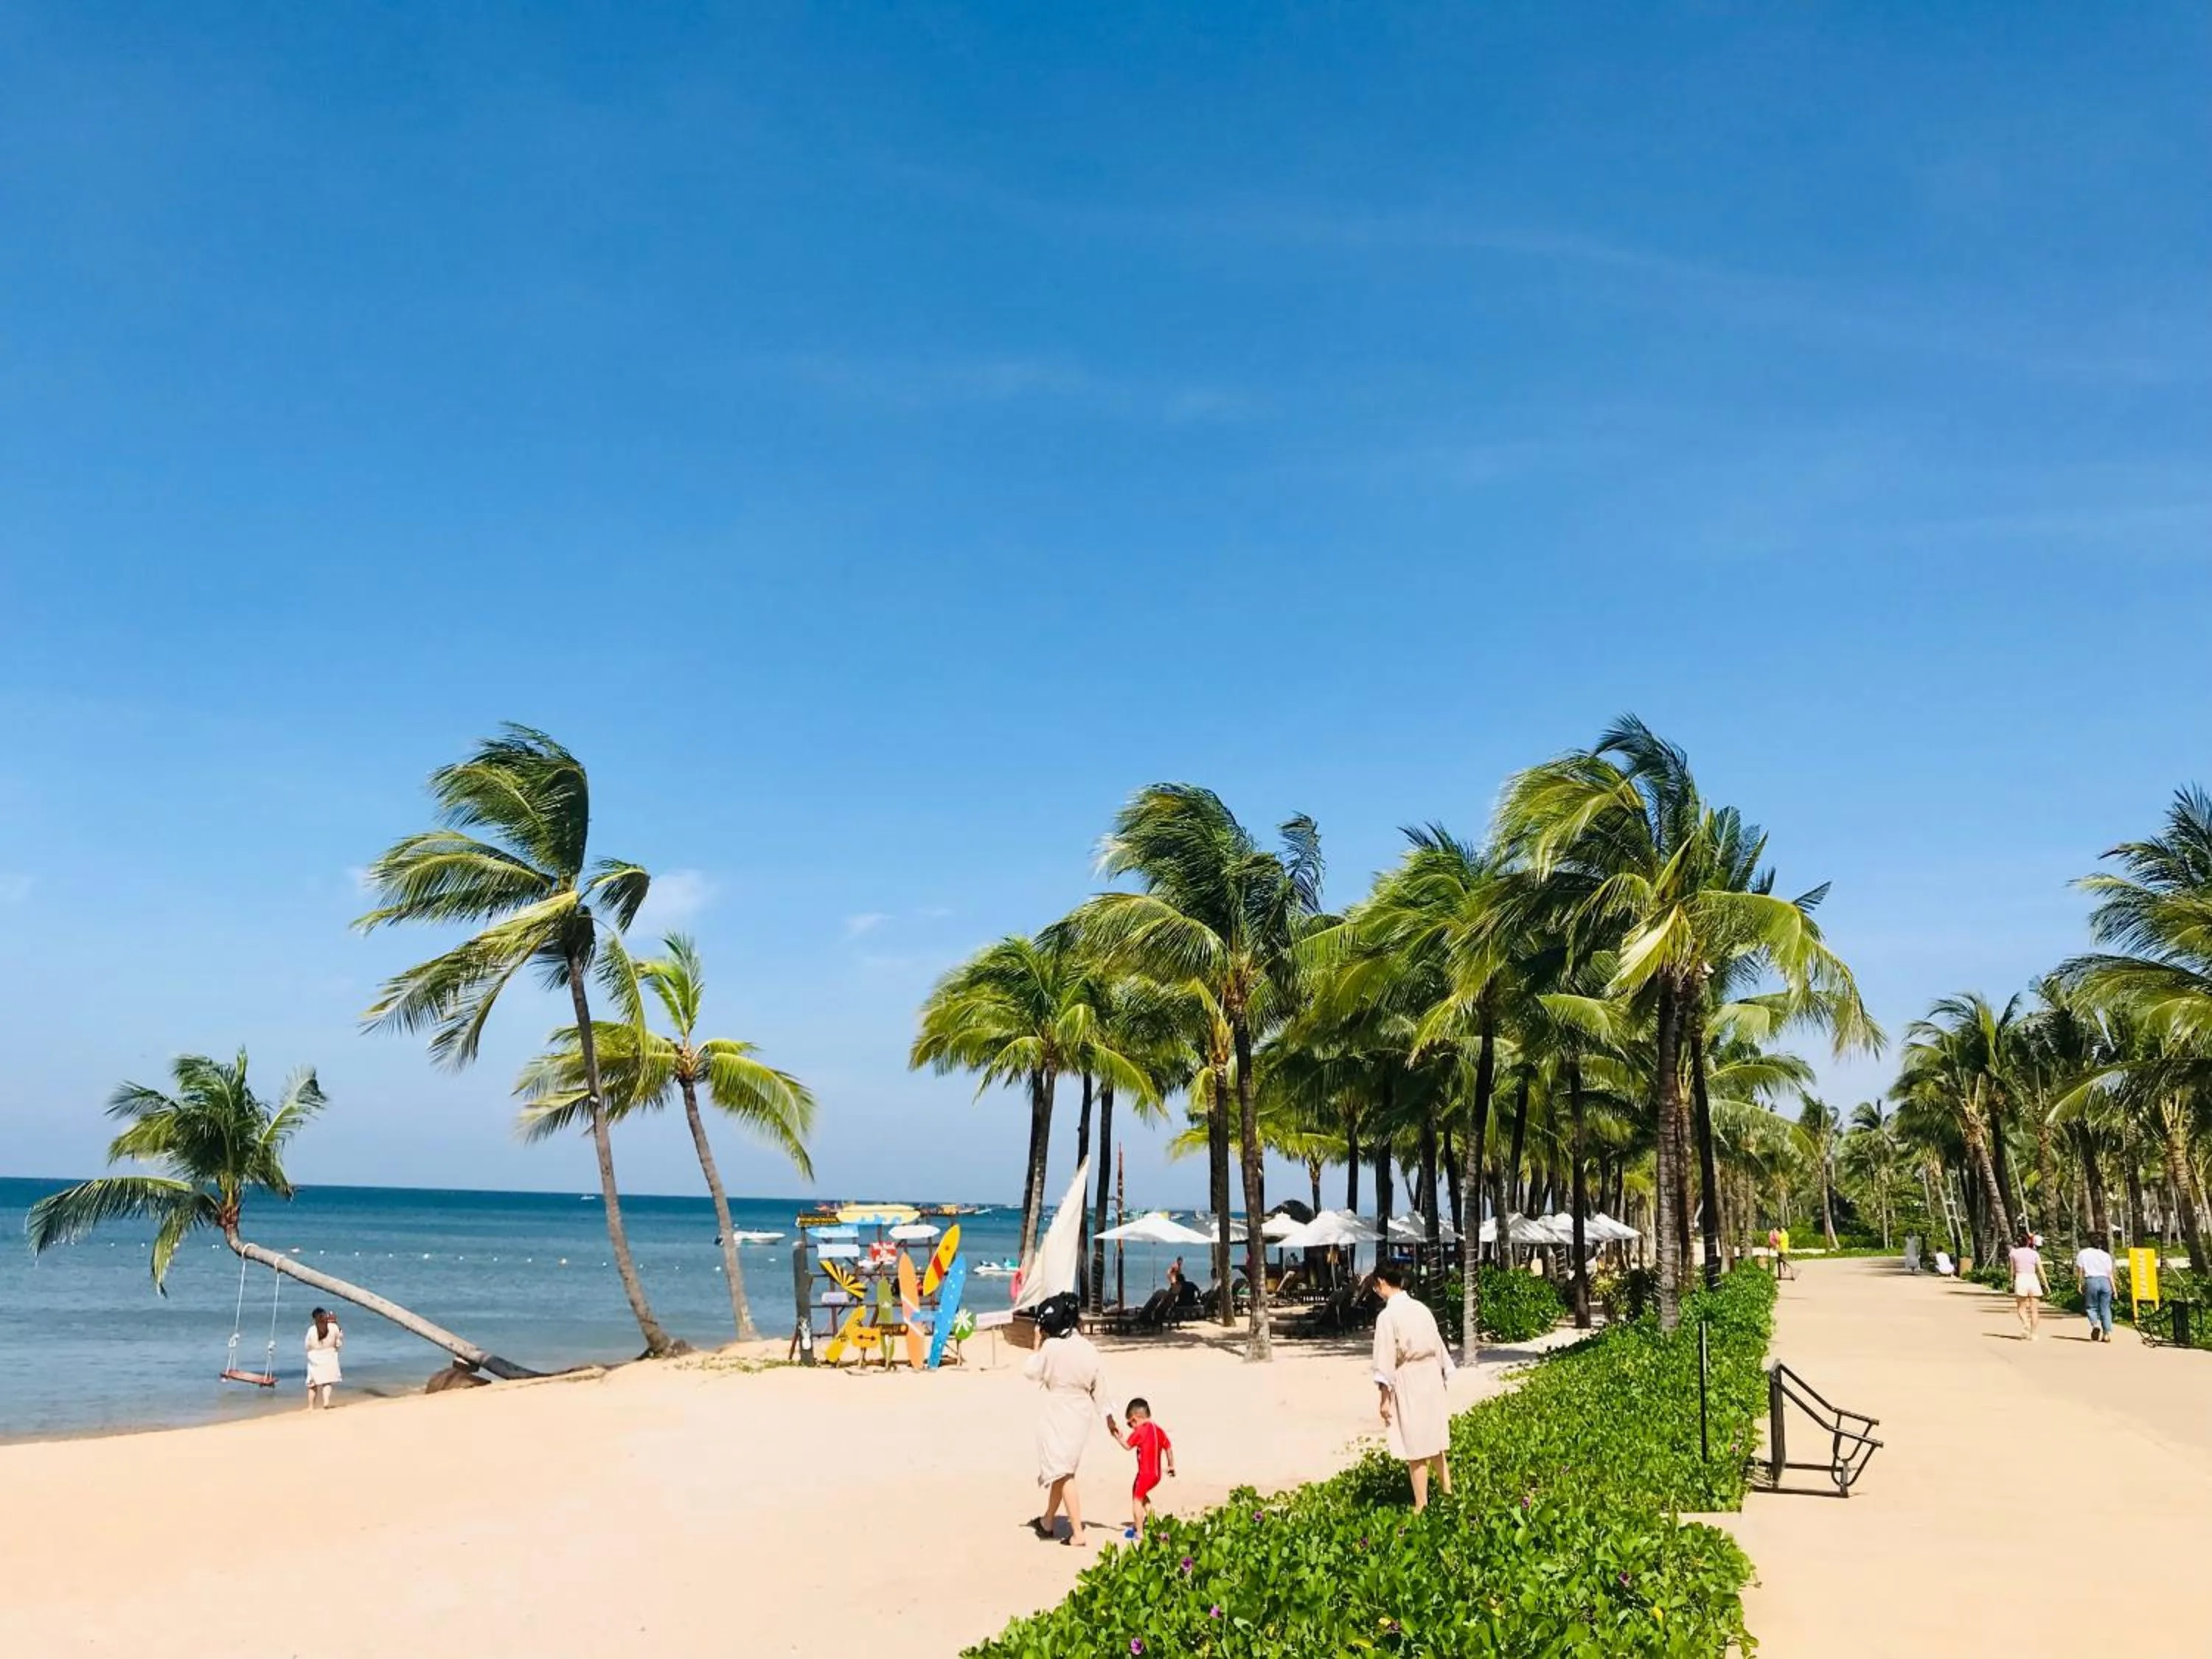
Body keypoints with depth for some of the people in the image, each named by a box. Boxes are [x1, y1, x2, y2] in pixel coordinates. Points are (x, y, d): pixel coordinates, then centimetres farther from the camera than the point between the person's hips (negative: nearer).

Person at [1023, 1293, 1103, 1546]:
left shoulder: (1051, 1347, -17)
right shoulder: (1086, 1347, 0)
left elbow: (1031, 1373, -4)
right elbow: (1099, 1385, 5)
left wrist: (1037, 1344, 3)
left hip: (1060, 1415, -7)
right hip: (1083, 1414, 7)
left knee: (1063, 1473, -1)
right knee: (1062, 1469, 19)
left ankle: (1077, 1533, -5)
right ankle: (1047, 1521, 34)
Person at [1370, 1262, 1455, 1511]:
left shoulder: (1387, 1316, -14)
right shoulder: (1421, 1309, 5)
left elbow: (1386, 1359, -14)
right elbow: (1439, 1347, 11)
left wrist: (1385, 1397, -9)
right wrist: (1444, 1379, 21)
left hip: (1408, 1383, -7)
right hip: (1432, 1378, 7)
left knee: (1415, 1448, 1)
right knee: (1434, 1442, 19)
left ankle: (1421, 1506, 6)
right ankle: (1447, 1492, 28)